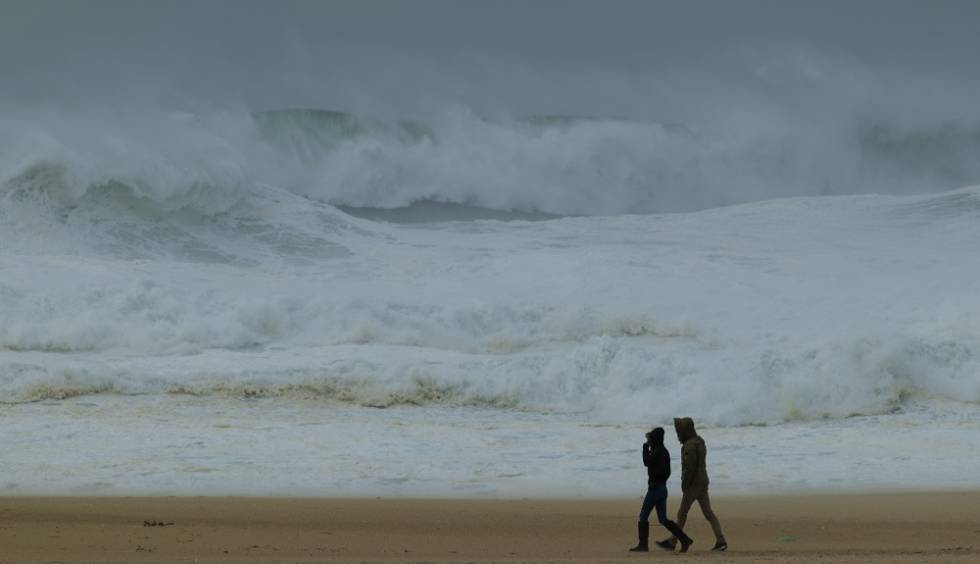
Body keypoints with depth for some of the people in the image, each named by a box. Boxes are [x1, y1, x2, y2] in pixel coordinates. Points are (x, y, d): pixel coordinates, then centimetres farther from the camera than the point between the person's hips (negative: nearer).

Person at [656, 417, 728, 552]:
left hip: (693, 484, -9)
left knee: (682, 513, 1)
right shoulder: (700, 442, 14)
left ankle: (672, 542, 9)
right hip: (703, 483, 9)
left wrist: (684, 484, -15)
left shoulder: (690, 445, -17)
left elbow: (689, 467, -22)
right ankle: (721, 541, -2)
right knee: (708, 513, 6)